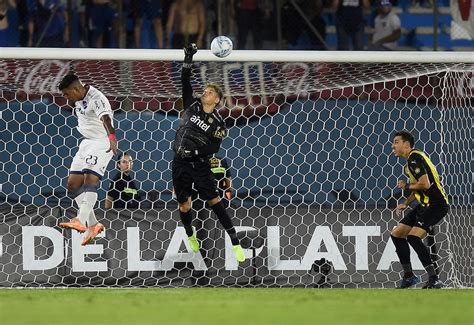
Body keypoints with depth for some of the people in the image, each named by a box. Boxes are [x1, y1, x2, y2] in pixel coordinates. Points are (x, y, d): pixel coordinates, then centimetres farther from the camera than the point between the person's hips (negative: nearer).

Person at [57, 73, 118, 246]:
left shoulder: (96, 99, -24)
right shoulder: (79, 97, 6)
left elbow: (105, 118, -43)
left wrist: (112, 137, -60)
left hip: (102, 143, -10)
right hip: (87, 142, 10)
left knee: (90, 179, -26)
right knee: (73, 184, 4)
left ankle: (81, 221, -37)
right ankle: (92, 225, 8)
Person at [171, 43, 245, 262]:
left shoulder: (217, 124, -3)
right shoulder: (192, 106, 5)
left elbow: (214, 147, -7)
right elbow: (185, 81, 2)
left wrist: (195, 150, -22)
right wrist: (188, 58, -9)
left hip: (200, 164, -3)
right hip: (181, 163, 3)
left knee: (214, 200, -11)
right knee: (184, 204, 6)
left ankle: (234, 240, -9)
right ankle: (190, 236, 33)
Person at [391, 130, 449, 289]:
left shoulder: (414, 158, -15)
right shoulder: (412, 159, 17)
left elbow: (425, 184, -25)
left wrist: (406, 186, -9)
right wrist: (406, 203, 15)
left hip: (436, 204, -11)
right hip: (426, 205, 11)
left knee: (413, 237, -25)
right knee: (396, 234, 12)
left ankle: (434, 280, -23)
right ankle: (409, 276, 20)